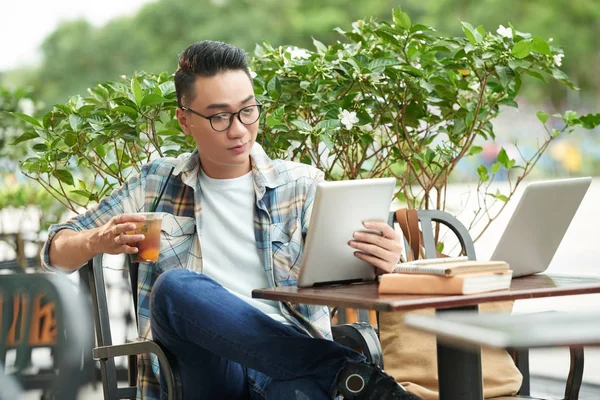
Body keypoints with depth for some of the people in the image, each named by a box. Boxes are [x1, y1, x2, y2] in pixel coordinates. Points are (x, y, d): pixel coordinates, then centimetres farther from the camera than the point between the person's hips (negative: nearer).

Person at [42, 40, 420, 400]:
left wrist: (380, 261, -28)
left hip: (289, 355, -3)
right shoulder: (157, 184, 15)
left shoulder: (301, 186, 11)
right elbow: (58, 250, 18)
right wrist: (98, 241, -7)